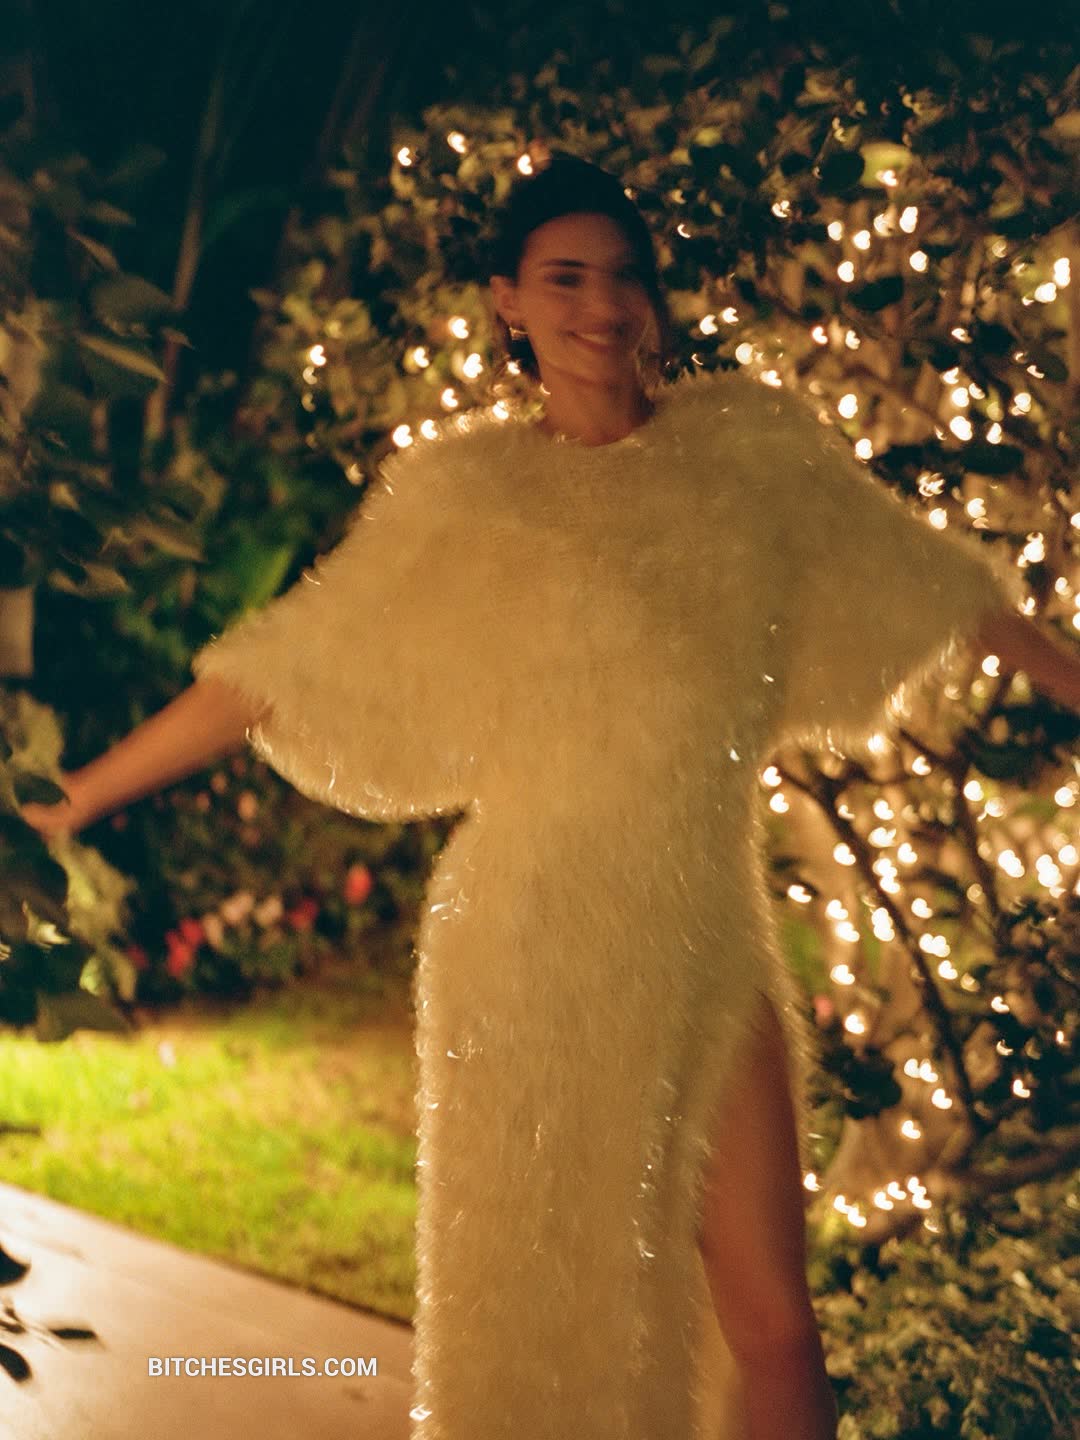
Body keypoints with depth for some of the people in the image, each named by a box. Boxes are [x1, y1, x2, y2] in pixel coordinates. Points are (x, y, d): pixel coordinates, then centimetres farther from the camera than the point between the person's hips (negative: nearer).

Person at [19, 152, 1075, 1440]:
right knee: (527, 1322, 6)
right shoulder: (463, 493, 1)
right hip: (529, 958, -1)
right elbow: (272, 677, 4)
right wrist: (72, 800, 3)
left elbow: (933, 589, 17)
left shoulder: (750, 444, 6)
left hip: (709, 956, 2)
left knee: (773, 1327, -2)